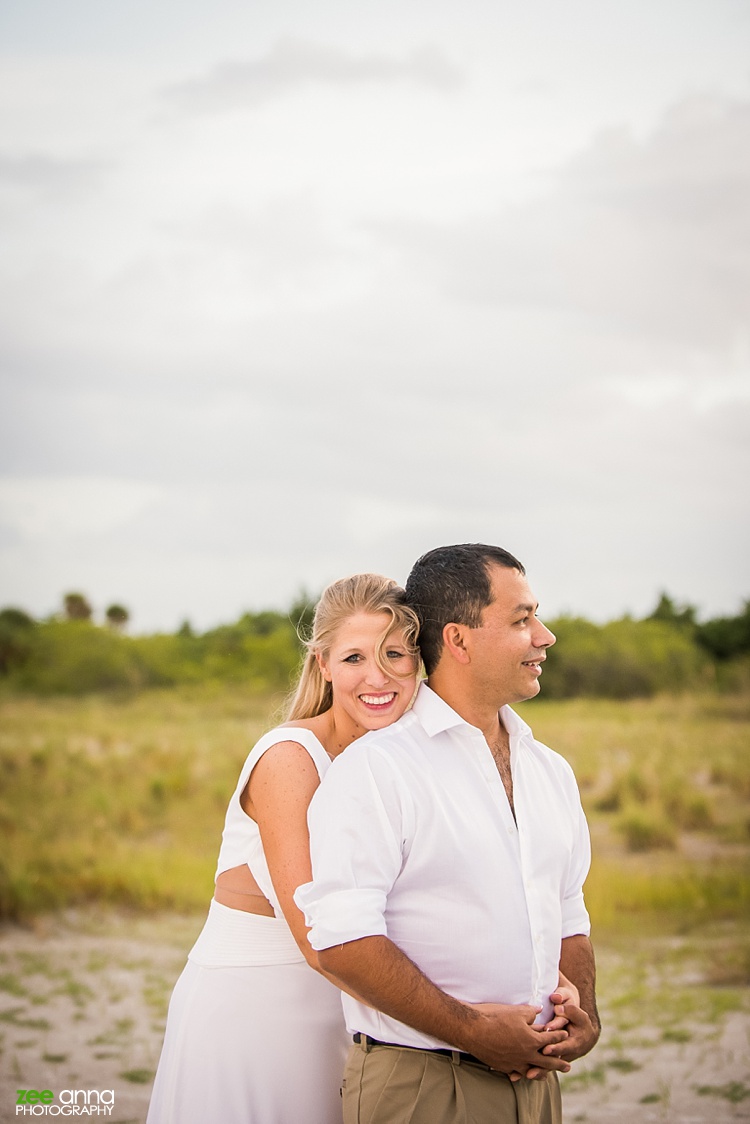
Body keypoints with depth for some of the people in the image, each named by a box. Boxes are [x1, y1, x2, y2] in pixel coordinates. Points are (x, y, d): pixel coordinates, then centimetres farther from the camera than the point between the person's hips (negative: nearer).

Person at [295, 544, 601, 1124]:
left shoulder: (552, 772, 13)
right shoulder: (375, 767, -11)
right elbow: (341, 935, -20)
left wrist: (583, 1013, 0)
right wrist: (471, 1031, -20)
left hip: (534, 1076, 7)